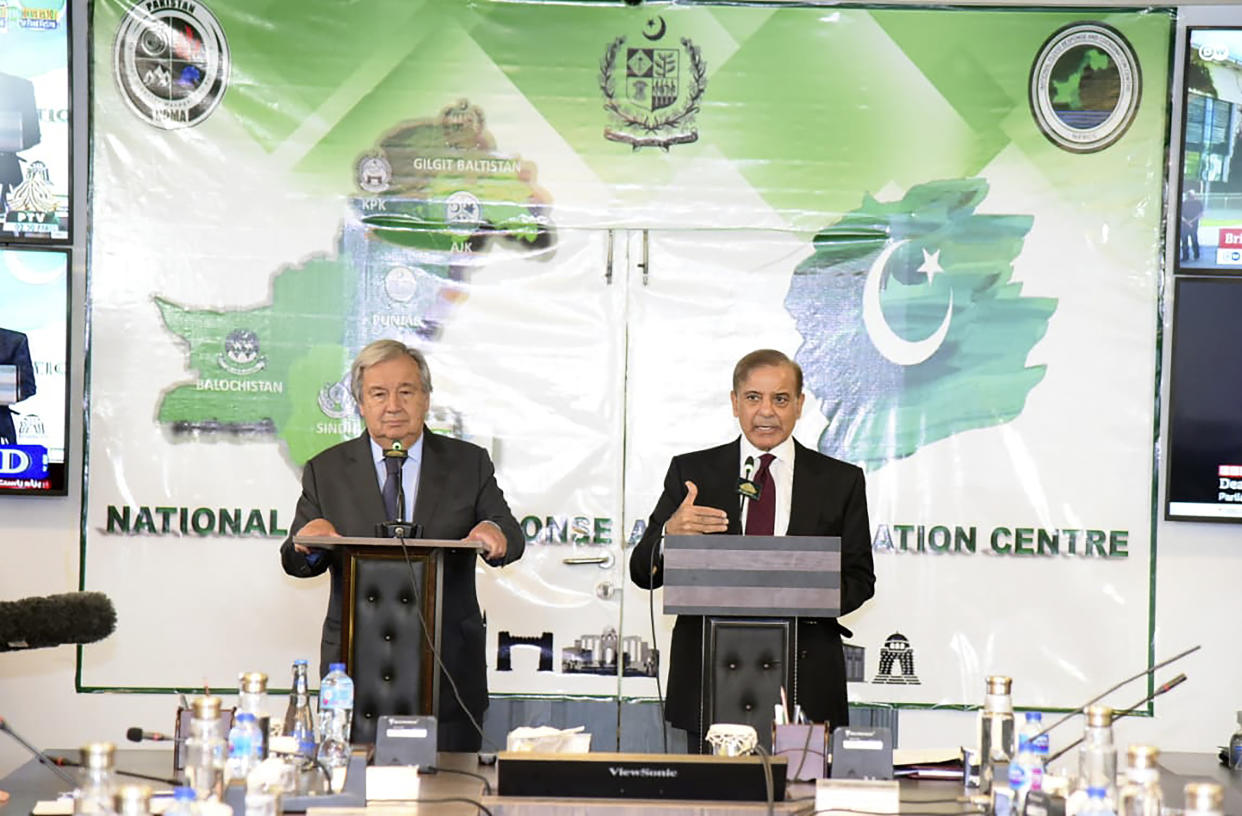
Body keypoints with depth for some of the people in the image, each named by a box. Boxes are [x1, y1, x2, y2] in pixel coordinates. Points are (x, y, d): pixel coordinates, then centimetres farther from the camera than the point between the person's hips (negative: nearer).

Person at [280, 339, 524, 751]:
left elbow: (510, 537, 1)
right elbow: (295, 561, 5)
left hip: (450, 671, 0)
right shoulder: (326, 470, 9)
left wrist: (496, 533, -24)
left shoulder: (469, 463, 9)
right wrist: (306, 544, -20)